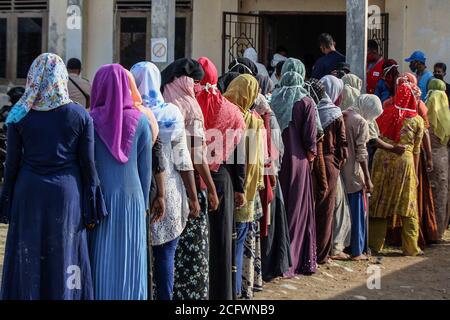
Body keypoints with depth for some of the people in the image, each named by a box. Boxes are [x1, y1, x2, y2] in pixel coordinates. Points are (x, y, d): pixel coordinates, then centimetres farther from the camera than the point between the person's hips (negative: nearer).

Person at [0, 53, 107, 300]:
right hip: (67, 194, 0)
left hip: (29, 194, 0)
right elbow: (87, 164, -5)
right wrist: (91, 209, 1)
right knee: (64, 260, 8)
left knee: (28, 262, 8)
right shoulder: (80, 115, -6)